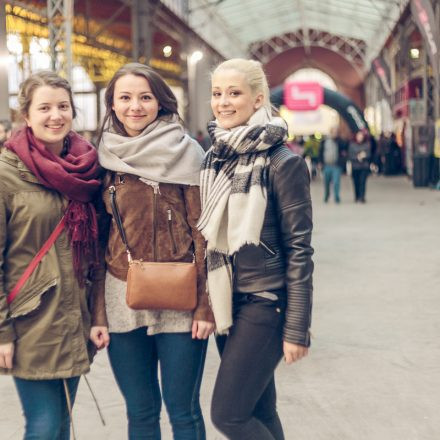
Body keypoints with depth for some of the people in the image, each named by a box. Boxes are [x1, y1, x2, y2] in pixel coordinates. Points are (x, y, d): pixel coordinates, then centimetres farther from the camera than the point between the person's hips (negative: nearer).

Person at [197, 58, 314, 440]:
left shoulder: (282, 162, -13)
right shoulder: (214, 158, 7)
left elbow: (299, 249, -13)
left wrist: (297, 328, -15)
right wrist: (207, 303, 14)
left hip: (265, 304, -6)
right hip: (227, 301, 6)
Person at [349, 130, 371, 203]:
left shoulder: (367, 144, 3)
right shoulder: (352, 144, 2)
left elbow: (369, 154, 2)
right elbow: (350, 156, -1)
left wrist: (364, 155, -19)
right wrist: (357, 157, -17)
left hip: (364, 167, -1)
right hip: (355, 167, 1)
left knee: (362, 182, -11)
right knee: (356, 182, 4)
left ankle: (362, 197, -12)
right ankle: (357, 197, 19)